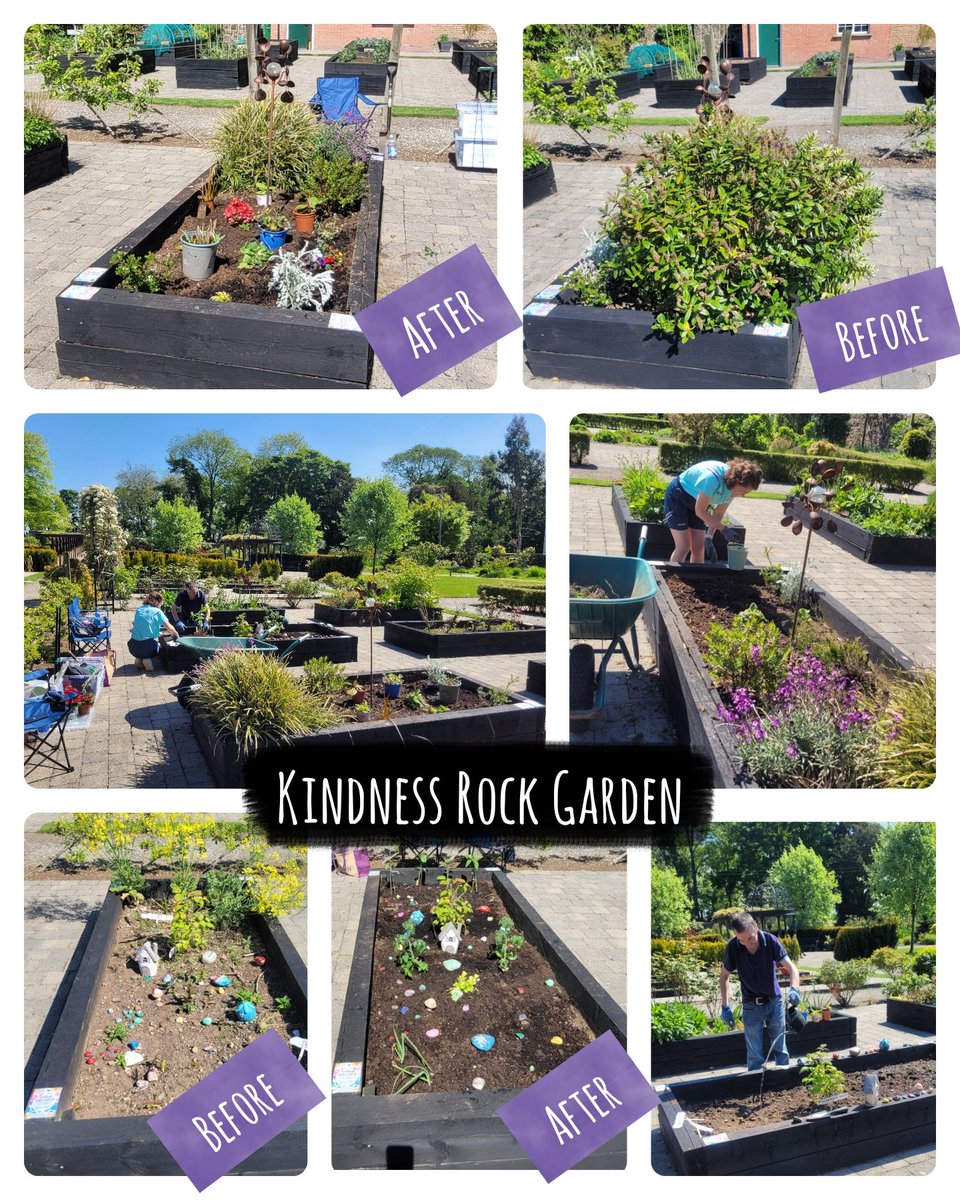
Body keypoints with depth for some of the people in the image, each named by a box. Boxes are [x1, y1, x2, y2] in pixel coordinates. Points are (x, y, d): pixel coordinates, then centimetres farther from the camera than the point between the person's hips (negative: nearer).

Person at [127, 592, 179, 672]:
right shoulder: (157, 612, -4)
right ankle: (147, 659, 0)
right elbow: (170, 628, -1)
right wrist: (175, 634, 21)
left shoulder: (139, 610, 11)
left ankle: (139, 659, 13)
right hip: (148, 648, -5)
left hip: (133, 648, 5)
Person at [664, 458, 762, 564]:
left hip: (696, 501, 7)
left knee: (698, 547, 2)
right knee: (683, 547, -12)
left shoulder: (732, 488, -14)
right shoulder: (712, 478, -37)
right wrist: (724, 529, -29)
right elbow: (700, 511, -28)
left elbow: (718, 514, -5)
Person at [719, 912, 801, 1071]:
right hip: (751, 1005, -1)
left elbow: (792, 968, -21)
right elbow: (724, 976, -5)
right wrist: (724, 1006, -8)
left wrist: (794, 989, -41)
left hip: (774, 1001, 1)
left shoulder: (770, 941, -21)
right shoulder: (733, 947, -19)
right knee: (755, 1055, 3)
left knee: (780, 1049, 12)